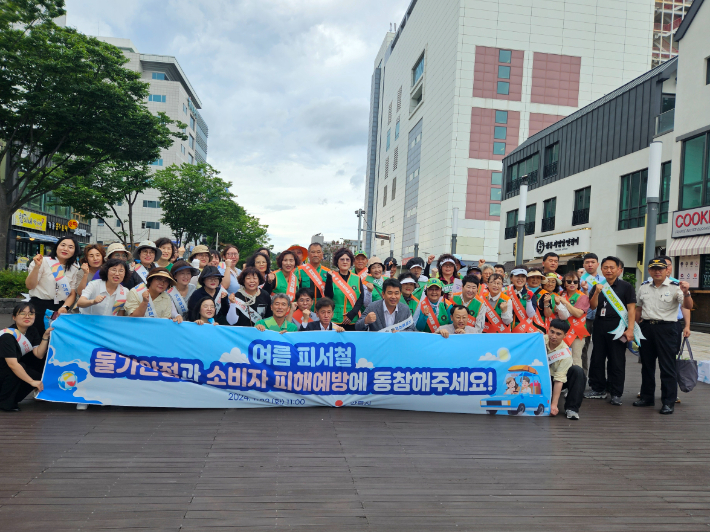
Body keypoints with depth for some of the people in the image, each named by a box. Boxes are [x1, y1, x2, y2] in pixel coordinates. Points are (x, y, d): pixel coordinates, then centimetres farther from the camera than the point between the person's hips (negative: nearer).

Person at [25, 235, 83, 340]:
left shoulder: (75, 270, 10)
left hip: (59, 309, 3)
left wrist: (65, 307, -10)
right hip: (39, 306, -3)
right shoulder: (44, 261, -1)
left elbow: (73, 294, 7)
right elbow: (30, 286, -5)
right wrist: (37, 267, -17)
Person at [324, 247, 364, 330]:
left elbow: (361, 299, 2)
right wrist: (329, 278, -14)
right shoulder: (332, 277, 3)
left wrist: (352, 314, -11)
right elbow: (328, 297, -7)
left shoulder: (357, 278, 8)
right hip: (334, 321, -2)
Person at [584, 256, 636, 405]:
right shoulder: (598, 286, 11)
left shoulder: (626, 286, 0)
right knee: (597, 359, 10)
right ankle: (598, 389, 22)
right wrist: (597, 292, -14)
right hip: (599, 326, 4)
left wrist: (630, 329, -12)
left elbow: (631, 309, -4)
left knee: (617, 361, 1)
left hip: (617, 326, -4)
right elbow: (593, 306, 3)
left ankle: (616, 393, 9)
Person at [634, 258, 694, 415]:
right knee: (647, 364, 13)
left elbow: (688, 306, -16)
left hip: (666, 328, -5)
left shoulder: (675, 287, -6)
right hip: (646, 327, 5)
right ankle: (647, 397, 25)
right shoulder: (644, 287, 9)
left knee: (667, 366, -2)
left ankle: (668, 402, 7)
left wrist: (686, 293, -35)